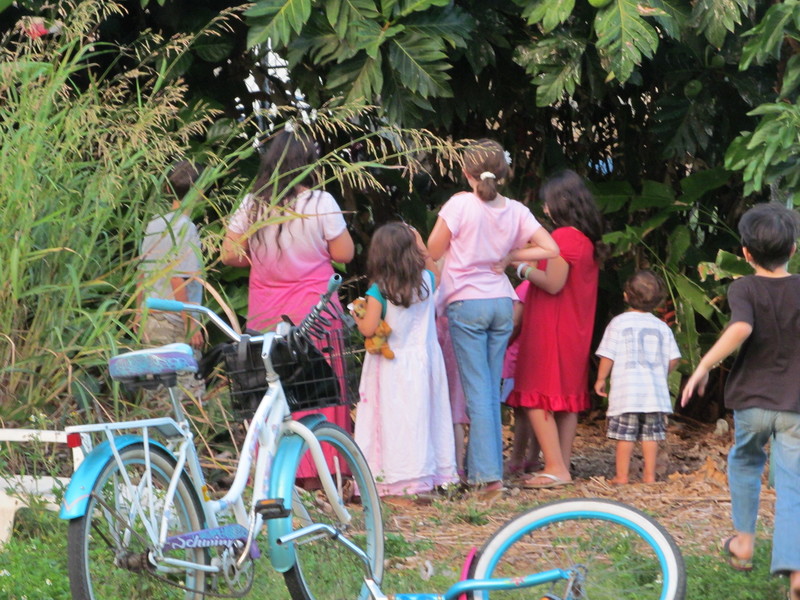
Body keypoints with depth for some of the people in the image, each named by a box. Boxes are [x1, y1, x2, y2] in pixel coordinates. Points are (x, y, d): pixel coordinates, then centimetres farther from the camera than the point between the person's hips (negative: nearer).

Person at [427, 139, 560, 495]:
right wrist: (508, 256, 7)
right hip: (501, 303, 4)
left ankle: (489, 475, -10)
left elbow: (432, 252, -5)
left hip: (466, 304, -4)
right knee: (491, 390, 13)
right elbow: (550, 249, 0)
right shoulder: (516, 211, 1)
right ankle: (480, 467, 15)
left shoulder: (461, 205, -11)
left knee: (478, 391, -4)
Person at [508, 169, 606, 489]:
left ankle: (555, 468, -15)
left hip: (551, 331, -10)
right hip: (575, 331, 10)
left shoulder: (563, 237, -16)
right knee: (567, 400, 12)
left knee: (536, 400, -8)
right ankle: (563, 466, 15)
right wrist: (531, 266, 16)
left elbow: (553, 283, -20)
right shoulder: (588, 240, 12)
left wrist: (523, 268, -9)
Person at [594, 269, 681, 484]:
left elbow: (607, 356, -4)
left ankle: (621, 475, 0)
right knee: (651, 433, 7)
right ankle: (649, 474, 8)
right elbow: (673, 359, 6)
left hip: (626, 390, -3)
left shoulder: (619, 323, -2)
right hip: (655, 390, 3)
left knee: (625, 434, -1)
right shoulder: (661, 327, 7)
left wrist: (601, 379, 8)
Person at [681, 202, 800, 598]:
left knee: (745, 462, 29)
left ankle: (744, 540, 31)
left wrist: (704, 366, -23)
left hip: (752, 401, 0)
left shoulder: (744, 289, -8)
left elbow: (741, 328, -27)